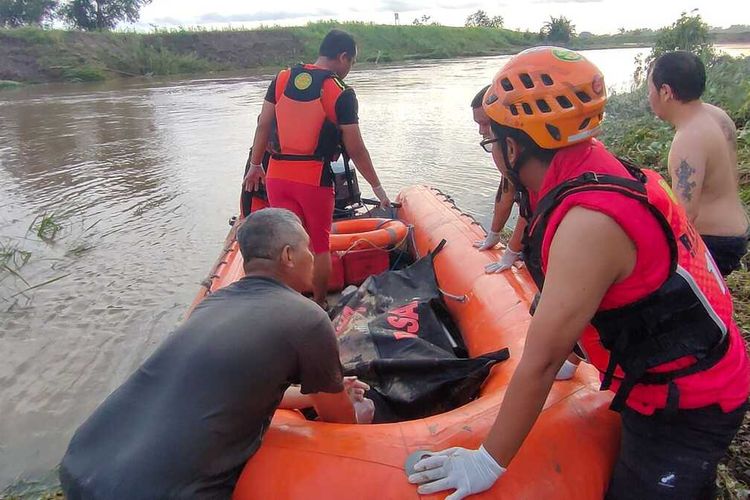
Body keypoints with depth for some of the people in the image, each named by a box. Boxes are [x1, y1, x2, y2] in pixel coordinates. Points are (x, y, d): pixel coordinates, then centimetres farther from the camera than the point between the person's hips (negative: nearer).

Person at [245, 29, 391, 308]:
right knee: (320, 245, 14)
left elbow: (263, 126, 6)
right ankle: (319, 306, 28)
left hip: (277, 175, 4)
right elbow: (356, 151, -8)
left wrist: (255, 165, 17)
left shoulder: (282, 79, 5)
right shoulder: (341, 94, -8)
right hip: (315, 178, -4)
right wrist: (378, 188, 2)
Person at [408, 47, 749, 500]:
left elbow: (540, 360, -28)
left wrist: (490, 462, -19)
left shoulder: (590, 223, -31)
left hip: (684, 412, -8)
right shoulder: (601, 171, -3)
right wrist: (564, 358, 20)